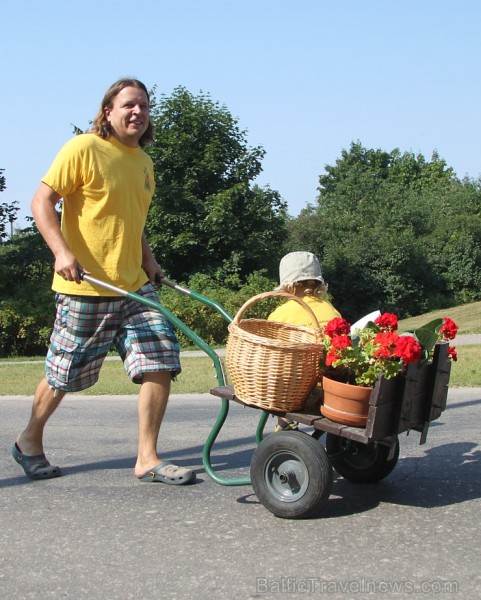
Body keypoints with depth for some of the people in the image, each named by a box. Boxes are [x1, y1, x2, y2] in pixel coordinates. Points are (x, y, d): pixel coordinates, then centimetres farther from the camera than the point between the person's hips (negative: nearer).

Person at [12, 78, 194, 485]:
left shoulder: (144, 162, 15)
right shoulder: (83, 148, -8)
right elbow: (42, 201, -10)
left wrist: (148, 258, 14)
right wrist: (62, 252, -22)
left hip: (135, 286, 7)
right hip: (85, 288, -6)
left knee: (162, 363, -5)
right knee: (63, 376, 6)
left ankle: (147, 459, 5)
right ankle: (30, 441, 32)